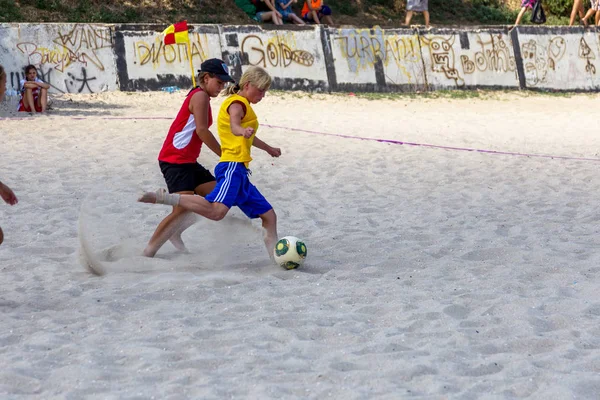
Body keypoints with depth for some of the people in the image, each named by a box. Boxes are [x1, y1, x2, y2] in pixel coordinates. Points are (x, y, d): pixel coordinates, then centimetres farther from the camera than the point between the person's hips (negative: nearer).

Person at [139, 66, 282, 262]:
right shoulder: (237, 103, -4)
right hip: (233, 167, -11)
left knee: (269, 216, 10)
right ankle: (164, 198, -29)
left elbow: (248, 136, 47)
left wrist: (269, 148, 63)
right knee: (216, 211, -32)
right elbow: (234, 125, -28)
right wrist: (243, 131, -52)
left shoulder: (241, 104, 26)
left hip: (239, 173, 11)